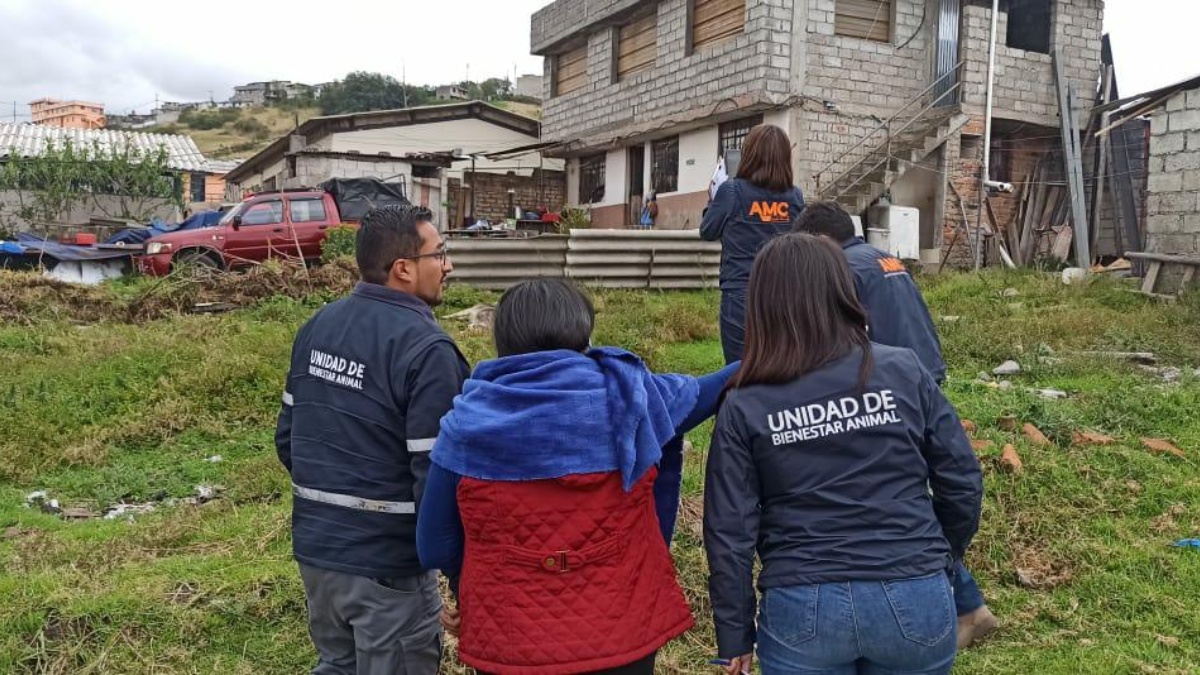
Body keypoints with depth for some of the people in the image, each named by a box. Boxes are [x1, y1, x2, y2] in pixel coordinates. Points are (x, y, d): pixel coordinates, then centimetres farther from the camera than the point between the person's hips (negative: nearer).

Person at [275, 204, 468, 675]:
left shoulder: (318, 326, 4)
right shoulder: (426, 349, -20)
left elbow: (287, 437, 11)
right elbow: (435, 476, -22)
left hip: (314, 547, 7)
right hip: (387, 564, -7)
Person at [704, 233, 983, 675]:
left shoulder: (745, 406, -5)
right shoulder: (904, 372, -4)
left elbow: (729, 532, -4)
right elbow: (962, 483, 2)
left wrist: (736, 635, 6)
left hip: (802, 609, -1)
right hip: (913, 600, 2)